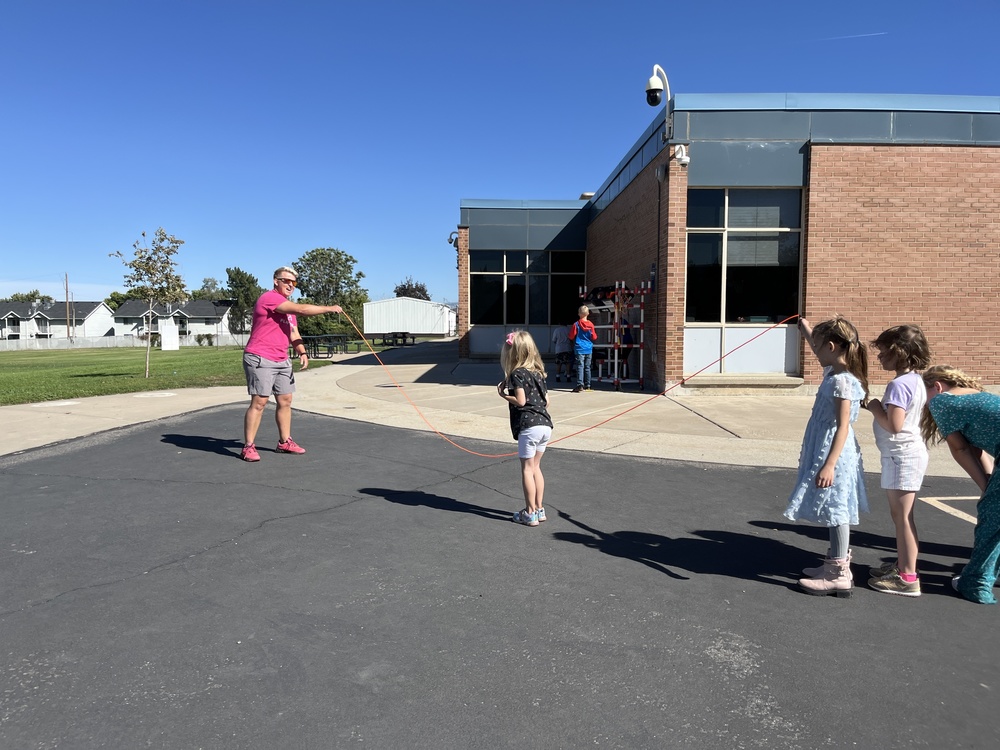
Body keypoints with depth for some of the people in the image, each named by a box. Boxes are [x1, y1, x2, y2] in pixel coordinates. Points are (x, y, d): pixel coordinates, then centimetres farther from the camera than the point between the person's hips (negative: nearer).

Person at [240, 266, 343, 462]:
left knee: (285, 400, 10)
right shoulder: (269, 297, -12)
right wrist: (329, 308, -15)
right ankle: (248, 447, -4)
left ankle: (284, 442, 21)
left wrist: (301, 352, -3)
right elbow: (302, 310, -22)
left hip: (282, 361, 9)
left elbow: (294, 334, 16)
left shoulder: (289, 307, 18)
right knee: (259, 402, -10)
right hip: (260, 359, -9)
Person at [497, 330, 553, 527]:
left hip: (529, 426, -8)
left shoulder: (517, 374, -8)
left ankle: (530, 514, 5)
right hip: (545, 424, 8)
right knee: (536, 467, 17)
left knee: (527, 469, 1)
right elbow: (546, 400, 16)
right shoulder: (538, 373, 16)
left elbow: (520, 400, -14)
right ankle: (539, 509, 21)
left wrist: (503, 394, 0)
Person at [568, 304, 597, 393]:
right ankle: (587, 385, 15)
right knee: (587, 367, 11)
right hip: (589, 349, 3)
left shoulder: (576, 324, -8)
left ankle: (580, 385, -16)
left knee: (580, 367, -6)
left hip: (579, 349, -3)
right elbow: (594, 337, 5)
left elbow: (571, 336, -2)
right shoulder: (591, 324, 0)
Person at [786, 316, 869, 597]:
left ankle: (839, 576, 6)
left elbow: (842, 427, -24)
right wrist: (806, 328, 43)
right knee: (835, 512, 17)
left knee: (835, 511, -3)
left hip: (834, 453, -10)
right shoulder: (833, 372, 7)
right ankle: (836, 565, 28)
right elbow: (819, 349, 30)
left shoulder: (842, 381, -20)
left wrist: (829, 465, -27)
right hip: (824, 450, 10)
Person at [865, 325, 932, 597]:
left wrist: (875, 408, -11)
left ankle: (908, 578, 2)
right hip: (910, 451, 10)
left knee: (902, 516, -4)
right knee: (900, 515, 19)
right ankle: (902, 564, 30)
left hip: (902, 455, -10)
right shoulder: (916, 380, 10)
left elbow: (894, 425, -26)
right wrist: (881, 409, 8)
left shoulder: (898, 385, -20)